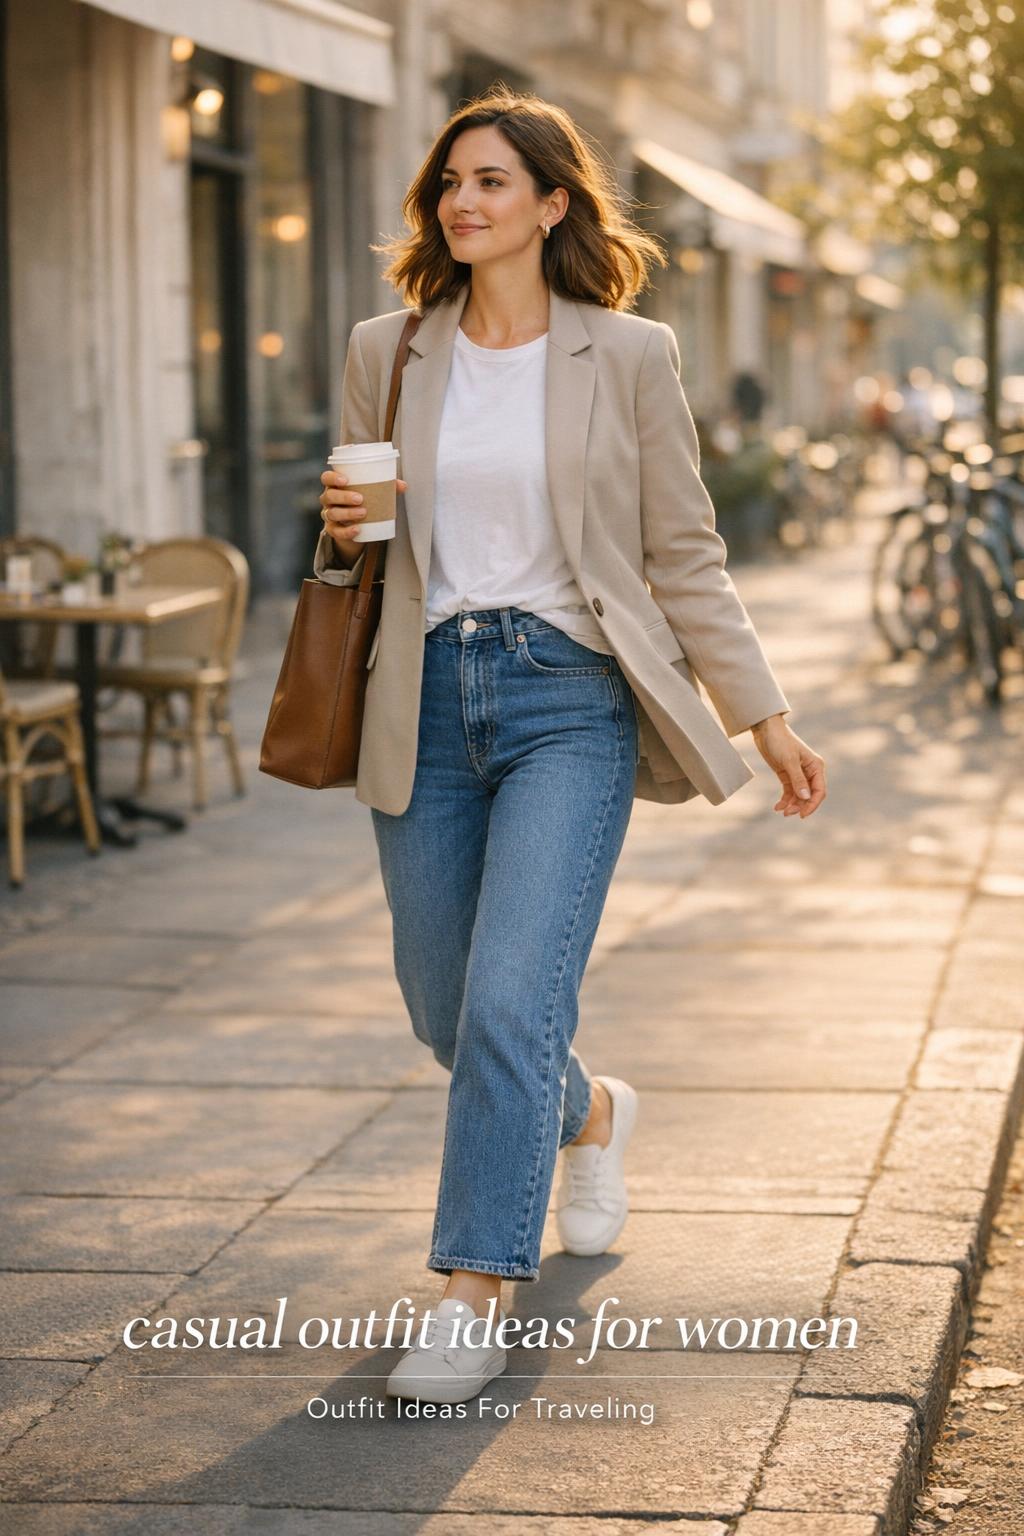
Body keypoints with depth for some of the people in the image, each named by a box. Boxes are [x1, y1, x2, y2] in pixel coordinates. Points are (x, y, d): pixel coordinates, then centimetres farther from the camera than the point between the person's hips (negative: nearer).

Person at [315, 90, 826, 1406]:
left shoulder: (627, 357, -1)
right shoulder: (385, 354, 7)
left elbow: (685, 555, 4)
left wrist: (765, 715, 3)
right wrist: (342, 536, -6)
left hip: (569, 698, -4)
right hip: (427, 700, 4)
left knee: (510, 1004, -14)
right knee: (447, 1014, 13)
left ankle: (477, 1296, -4)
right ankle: (591, 1114, 45)